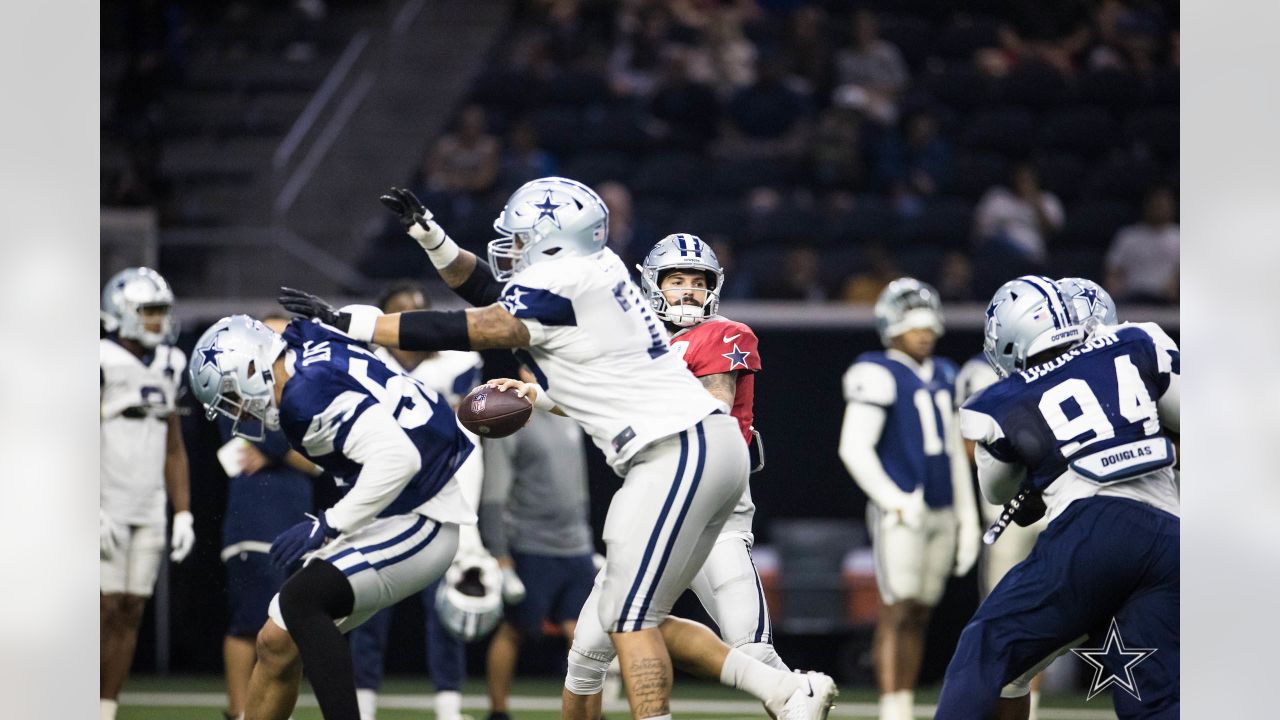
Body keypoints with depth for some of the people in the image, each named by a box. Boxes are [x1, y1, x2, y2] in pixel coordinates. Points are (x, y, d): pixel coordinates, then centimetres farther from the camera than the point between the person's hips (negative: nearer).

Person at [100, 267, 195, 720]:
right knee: (106, 609, -10)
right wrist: (92, 511, -19)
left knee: (131, 613, 4)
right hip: (109, 507, -6)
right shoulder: (103, 363, -10)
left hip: (149, 509, 6)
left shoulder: (167, 367, 12)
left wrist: (183, 513, 12)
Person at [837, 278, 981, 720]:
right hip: (901, 514, -7)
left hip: (941, 514, 7)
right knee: (896, 613, -11)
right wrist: (895, 502, -17)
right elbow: (854, 448, -13)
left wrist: (967, 518, 16)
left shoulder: (943, 377, 15)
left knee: (920, 617, 8)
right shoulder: (878, 375, -8)